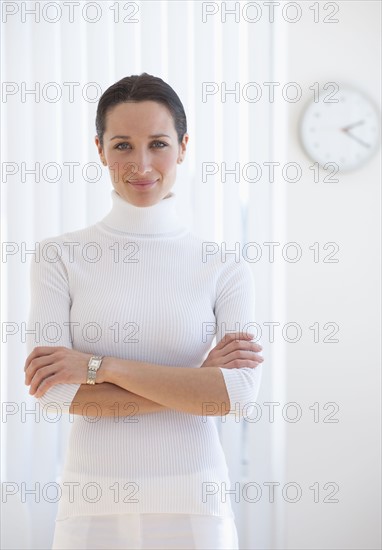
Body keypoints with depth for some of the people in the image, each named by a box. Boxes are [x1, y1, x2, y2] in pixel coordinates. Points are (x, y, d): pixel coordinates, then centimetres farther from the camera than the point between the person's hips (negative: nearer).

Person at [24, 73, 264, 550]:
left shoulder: (224, 270, 0)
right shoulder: (58, 257, -1)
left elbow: (239, 394, -13)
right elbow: (53, 392, -11)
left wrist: (100, 365, -15)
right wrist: (195, 381, -13)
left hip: (192, 508, 0)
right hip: (93, 509, 0)